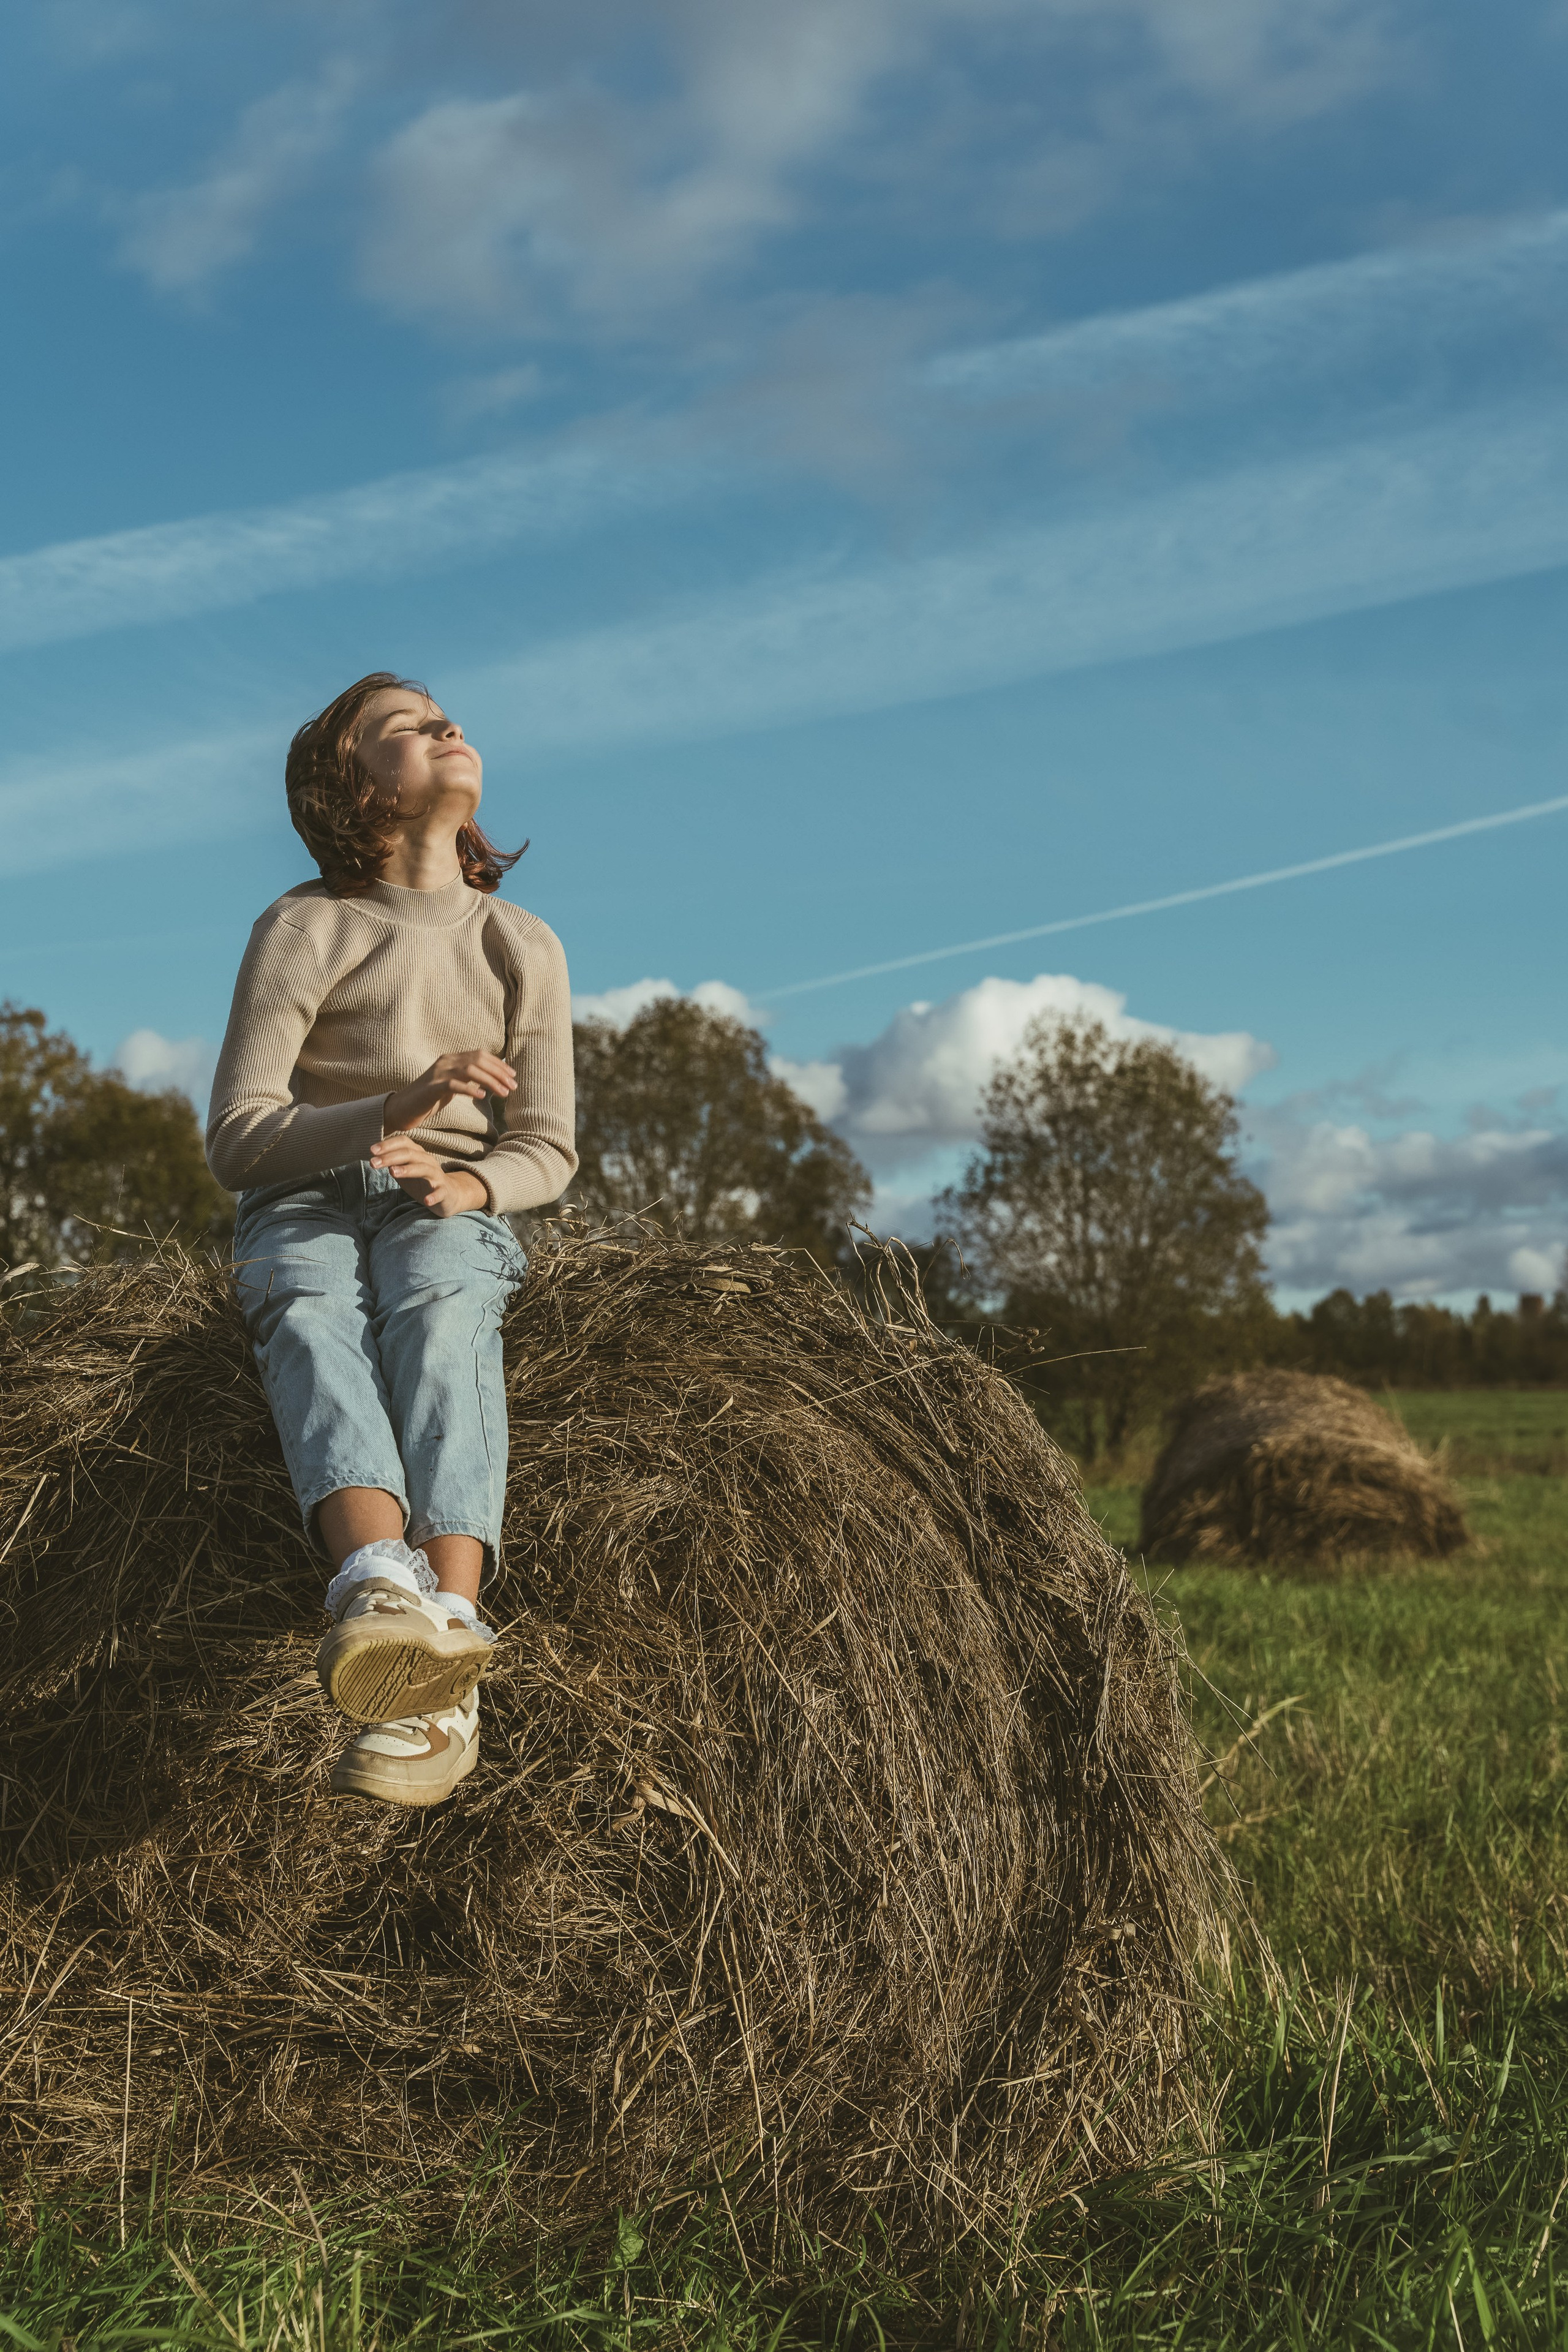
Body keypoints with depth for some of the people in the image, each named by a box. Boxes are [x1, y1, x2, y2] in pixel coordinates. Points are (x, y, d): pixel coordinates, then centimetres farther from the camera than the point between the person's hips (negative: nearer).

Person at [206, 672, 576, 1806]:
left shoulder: (525, 948, 12)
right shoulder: (302, 930, 2)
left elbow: (545, 1152, 9)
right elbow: (235, 1140, -6)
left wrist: (469, 1183, -16)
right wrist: (391, 1108, -23)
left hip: (450, 1213, 1)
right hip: (303, 1207, 0)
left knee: (441, 1323, -36)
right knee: (311, 1321, -37)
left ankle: (443, 1692, -58)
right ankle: (383, 1591, -66)